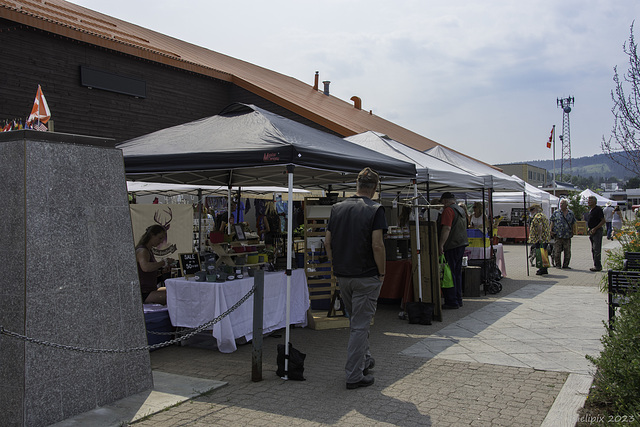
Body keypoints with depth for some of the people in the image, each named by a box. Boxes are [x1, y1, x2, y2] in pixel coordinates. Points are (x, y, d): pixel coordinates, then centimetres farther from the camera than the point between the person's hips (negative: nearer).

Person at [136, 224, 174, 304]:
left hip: (151, 290, 11)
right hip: (144, 295, -11)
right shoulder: (142, 251, -16)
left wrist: (162, 271, 4)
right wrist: (164, 262, -28)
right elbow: (145, 267, -39)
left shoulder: (149, 251, 16)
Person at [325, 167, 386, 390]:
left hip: (342, 275, 6)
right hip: (366, 276, -5)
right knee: (360, 325, 1)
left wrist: (336, 265, 15)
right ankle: (354, 376, 5)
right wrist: (382, 273, -7)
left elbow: (327, 242, 6)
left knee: (355, 320, 23)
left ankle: (364, 359, 37)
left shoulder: (337, 208, 5)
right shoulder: (375, 209, -11)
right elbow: (377, 245, -18)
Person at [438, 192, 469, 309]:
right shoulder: (461, 210, 17)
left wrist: (441, 245, -23)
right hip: (461, 243, 10)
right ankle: (458, 299, 19)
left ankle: (452, 302, -5)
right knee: (457, 273, 15)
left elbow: (446, 229, -22)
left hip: (452, 246, -10)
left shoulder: (448, 210, -12)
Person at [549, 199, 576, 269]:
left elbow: (572, 224, 17)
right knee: (557, 251, -1)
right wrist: (551, 230, -5)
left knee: (567, 251, 4)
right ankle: (558, 265, 8)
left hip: (567, 236, 2)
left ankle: (565, 265, 13)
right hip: (558, 235, -2)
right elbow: (552, 222, 5)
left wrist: (572, 232, 14)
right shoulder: (556, 213, 5)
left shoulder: (571, 213, 10)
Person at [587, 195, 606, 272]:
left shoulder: (598, 209, -12)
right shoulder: (590, 210, 16)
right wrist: (589, 228, 12)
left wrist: (594, 229, -19)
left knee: (597, 249, -9)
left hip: (597, 231, -10)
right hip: (592, 231, 10)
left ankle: (598, 266, -7)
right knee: (593, 249, 12)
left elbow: (603, 221, -15)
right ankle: (596, 265, 18)